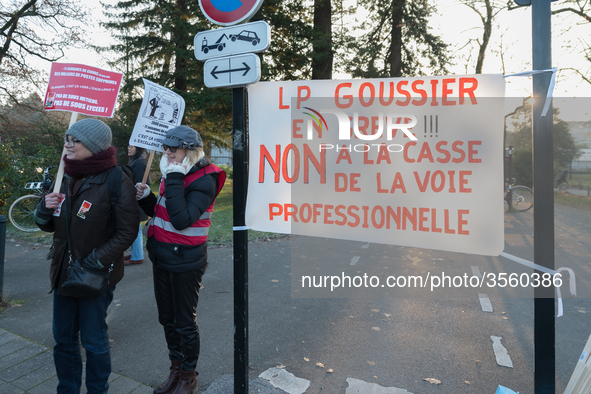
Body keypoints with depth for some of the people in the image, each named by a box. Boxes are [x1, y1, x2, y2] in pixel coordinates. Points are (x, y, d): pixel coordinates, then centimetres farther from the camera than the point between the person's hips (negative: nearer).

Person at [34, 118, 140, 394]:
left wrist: (94, 264, -20)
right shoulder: (66, 178, 6)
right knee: (63, 339, 18)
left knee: (93, 340, 9)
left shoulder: (117, 182, -15)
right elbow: (47, 225, 15)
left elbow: (127, 232, -15)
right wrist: (46, 207, -8)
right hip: (64, 273, 6)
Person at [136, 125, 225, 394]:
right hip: (162, 259, 8)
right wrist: (146, 198, -2)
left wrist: (174, 180, -26)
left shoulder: (204, 181, -18)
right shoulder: (172, 175, 7)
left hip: (185, 263, -8)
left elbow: (181, 220, -30)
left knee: (185, 322, 7)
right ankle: (175, 369, 40)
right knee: (167, 319, 20)